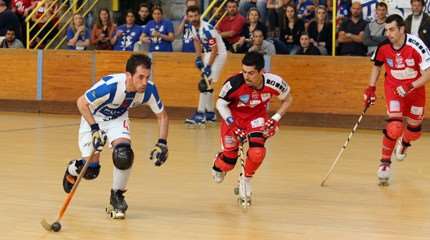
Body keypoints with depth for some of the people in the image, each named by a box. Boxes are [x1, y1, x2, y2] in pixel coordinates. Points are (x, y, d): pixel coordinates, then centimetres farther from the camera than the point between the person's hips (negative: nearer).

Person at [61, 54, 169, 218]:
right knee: (90, 170, -5)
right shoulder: (110, 86, -39)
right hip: (93, 118, -3)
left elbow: (162, 116, -9)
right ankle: (72, 170, 35)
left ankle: (117, 196, 0)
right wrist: (95, 129, -29)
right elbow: (81, 102, -24)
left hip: (118, 119, 3)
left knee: (124, 152, -25)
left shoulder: (149, 89, -26)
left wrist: (162, 144, -18)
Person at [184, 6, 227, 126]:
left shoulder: (206, 29, -28)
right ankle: (210, 113, 25)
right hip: (207, 54, 9)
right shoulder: (194, 27, -3)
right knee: (207, 84, 14)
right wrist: (198, 58, 5)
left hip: (218, 54, -9)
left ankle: (200, 115, -17)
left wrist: (208, 66, -24)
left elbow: (215, 49, -24)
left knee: (205, 84, -16)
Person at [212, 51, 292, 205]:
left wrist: (276, 119, -14)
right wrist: (233, 126, -24)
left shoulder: (273, 83, -27)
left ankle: (246, 181, 11)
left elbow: (287, 99, -4)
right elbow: (221, 104, -15)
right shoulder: (234, 84, -34)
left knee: (257, 153, -23)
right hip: (234, 117, -1)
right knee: (229, 161, 0)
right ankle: (218, 165, 41)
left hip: (257, 117, 1)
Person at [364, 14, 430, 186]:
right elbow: (377, 65, 6)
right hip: (393, 87, 0)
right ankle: (385, 162, -5)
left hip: (415, 88, 0)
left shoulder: (416, 46, -27)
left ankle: (404, 143, 48)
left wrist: (410, 87, -33)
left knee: (414, 129, 11)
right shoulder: (383, 47, -16)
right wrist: (371, 88, 0)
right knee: (394, 125, -20)